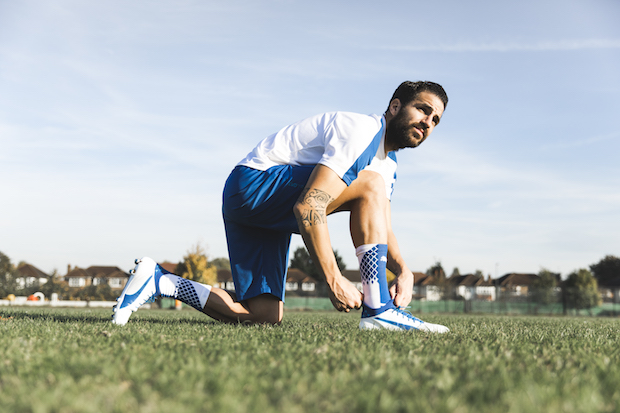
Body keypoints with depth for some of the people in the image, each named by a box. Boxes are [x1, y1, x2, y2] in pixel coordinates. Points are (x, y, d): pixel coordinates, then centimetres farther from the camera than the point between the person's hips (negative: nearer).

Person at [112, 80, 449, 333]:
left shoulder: (388, 165, 15)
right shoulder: (360, 129, -18)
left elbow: (382, 228, 11)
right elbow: (307, 206, -27)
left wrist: (403, 269, -10)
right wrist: (333, 279, -30)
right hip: (253, 184, -10)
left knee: (264, 316, 1)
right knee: (370, 185, -22)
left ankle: (158, 282, 9)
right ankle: (378, 309, -24)